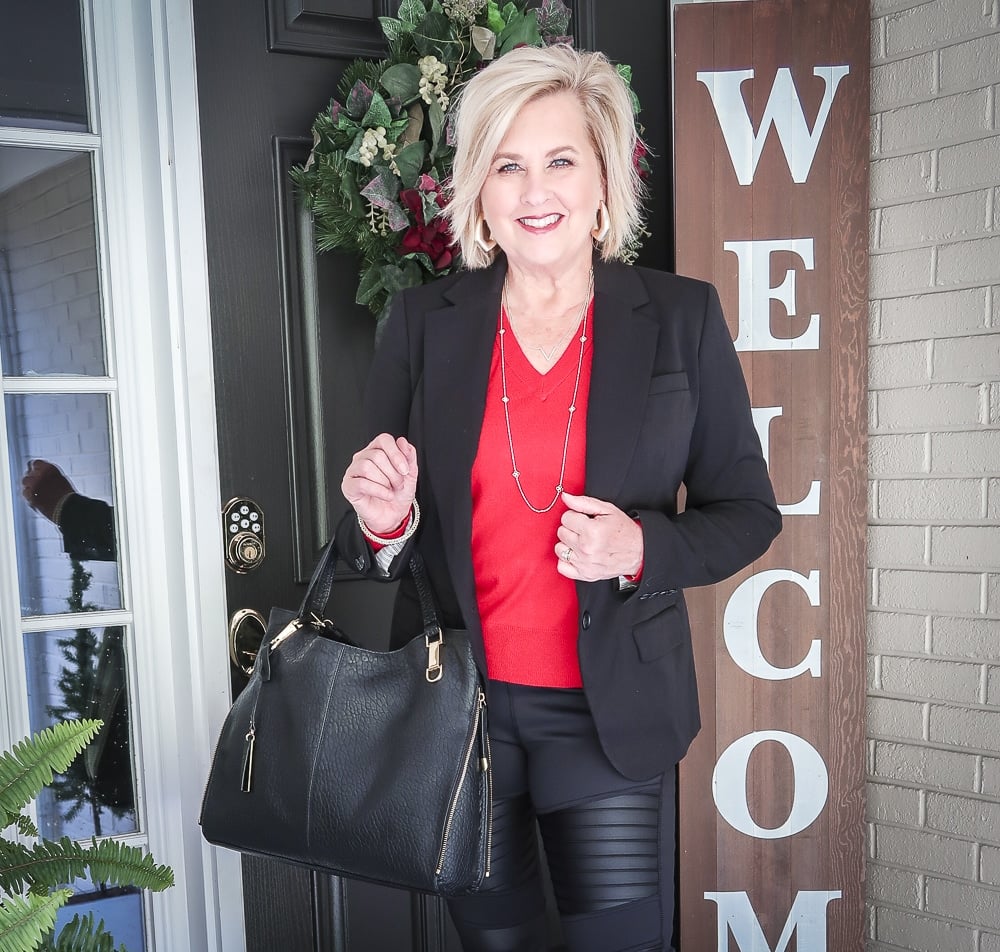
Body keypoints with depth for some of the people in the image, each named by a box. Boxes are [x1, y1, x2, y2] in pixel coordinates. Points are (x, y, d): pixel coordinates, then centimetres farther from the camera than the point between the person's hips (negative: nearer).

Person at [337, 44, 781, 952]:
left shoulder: (683, 317, -4)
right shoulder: (421, 322, -2)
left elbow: (748, 511, 1)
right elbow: (381, 536, 4)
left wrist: (641, 549, -18)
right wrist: (384, 522, -19)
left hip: (612, 712, -1)